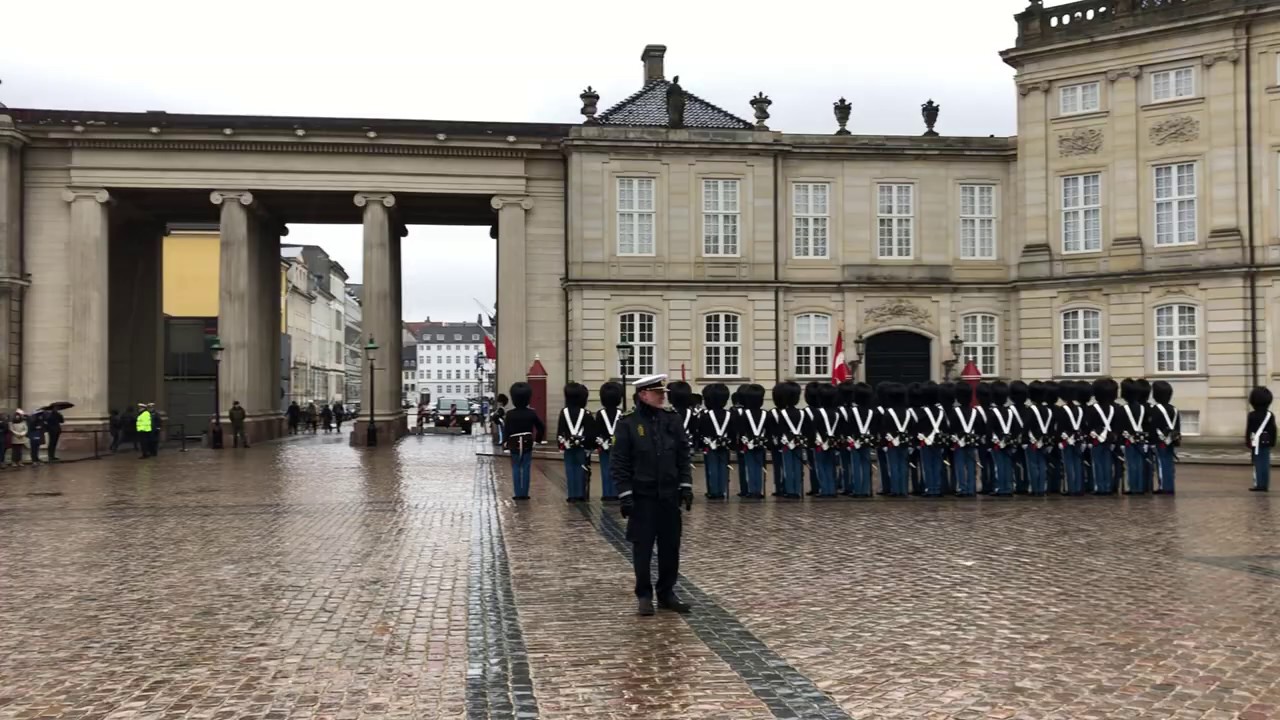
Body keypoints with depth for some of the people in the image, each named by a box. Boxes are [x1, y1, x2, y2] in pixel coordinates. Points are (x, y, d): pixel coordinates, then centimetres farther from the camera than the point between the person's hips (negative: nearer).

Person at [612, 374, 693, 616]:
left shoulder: (673, 420, 5)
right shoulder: (628, 424, -6)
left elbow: (683, 456, 8)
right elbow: (620, 463, -7)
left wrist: (686, 486, 1)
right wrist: (624, 495, -12)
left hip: (669, 495, 4)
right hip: (642, 497, -3)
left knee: (670, 547, 8)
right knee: (643, 547, 4)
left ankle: (667, 593, 20)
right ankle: (644, 595, 15)